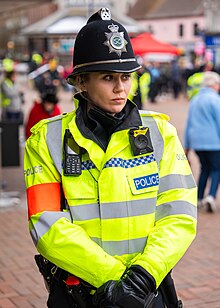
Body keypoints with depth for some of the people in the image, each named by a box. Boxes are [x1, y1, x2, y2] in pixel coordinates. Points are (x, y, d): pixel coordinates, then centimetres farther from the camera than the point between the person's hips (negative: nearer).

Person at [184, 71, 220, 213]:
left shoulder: (194, 100, 16)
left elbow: (189, 123, 19)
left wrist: (187, 146, 24)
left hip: (196, 141, 7)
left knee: (205, 168, 18)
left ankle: (199, 198, 16)